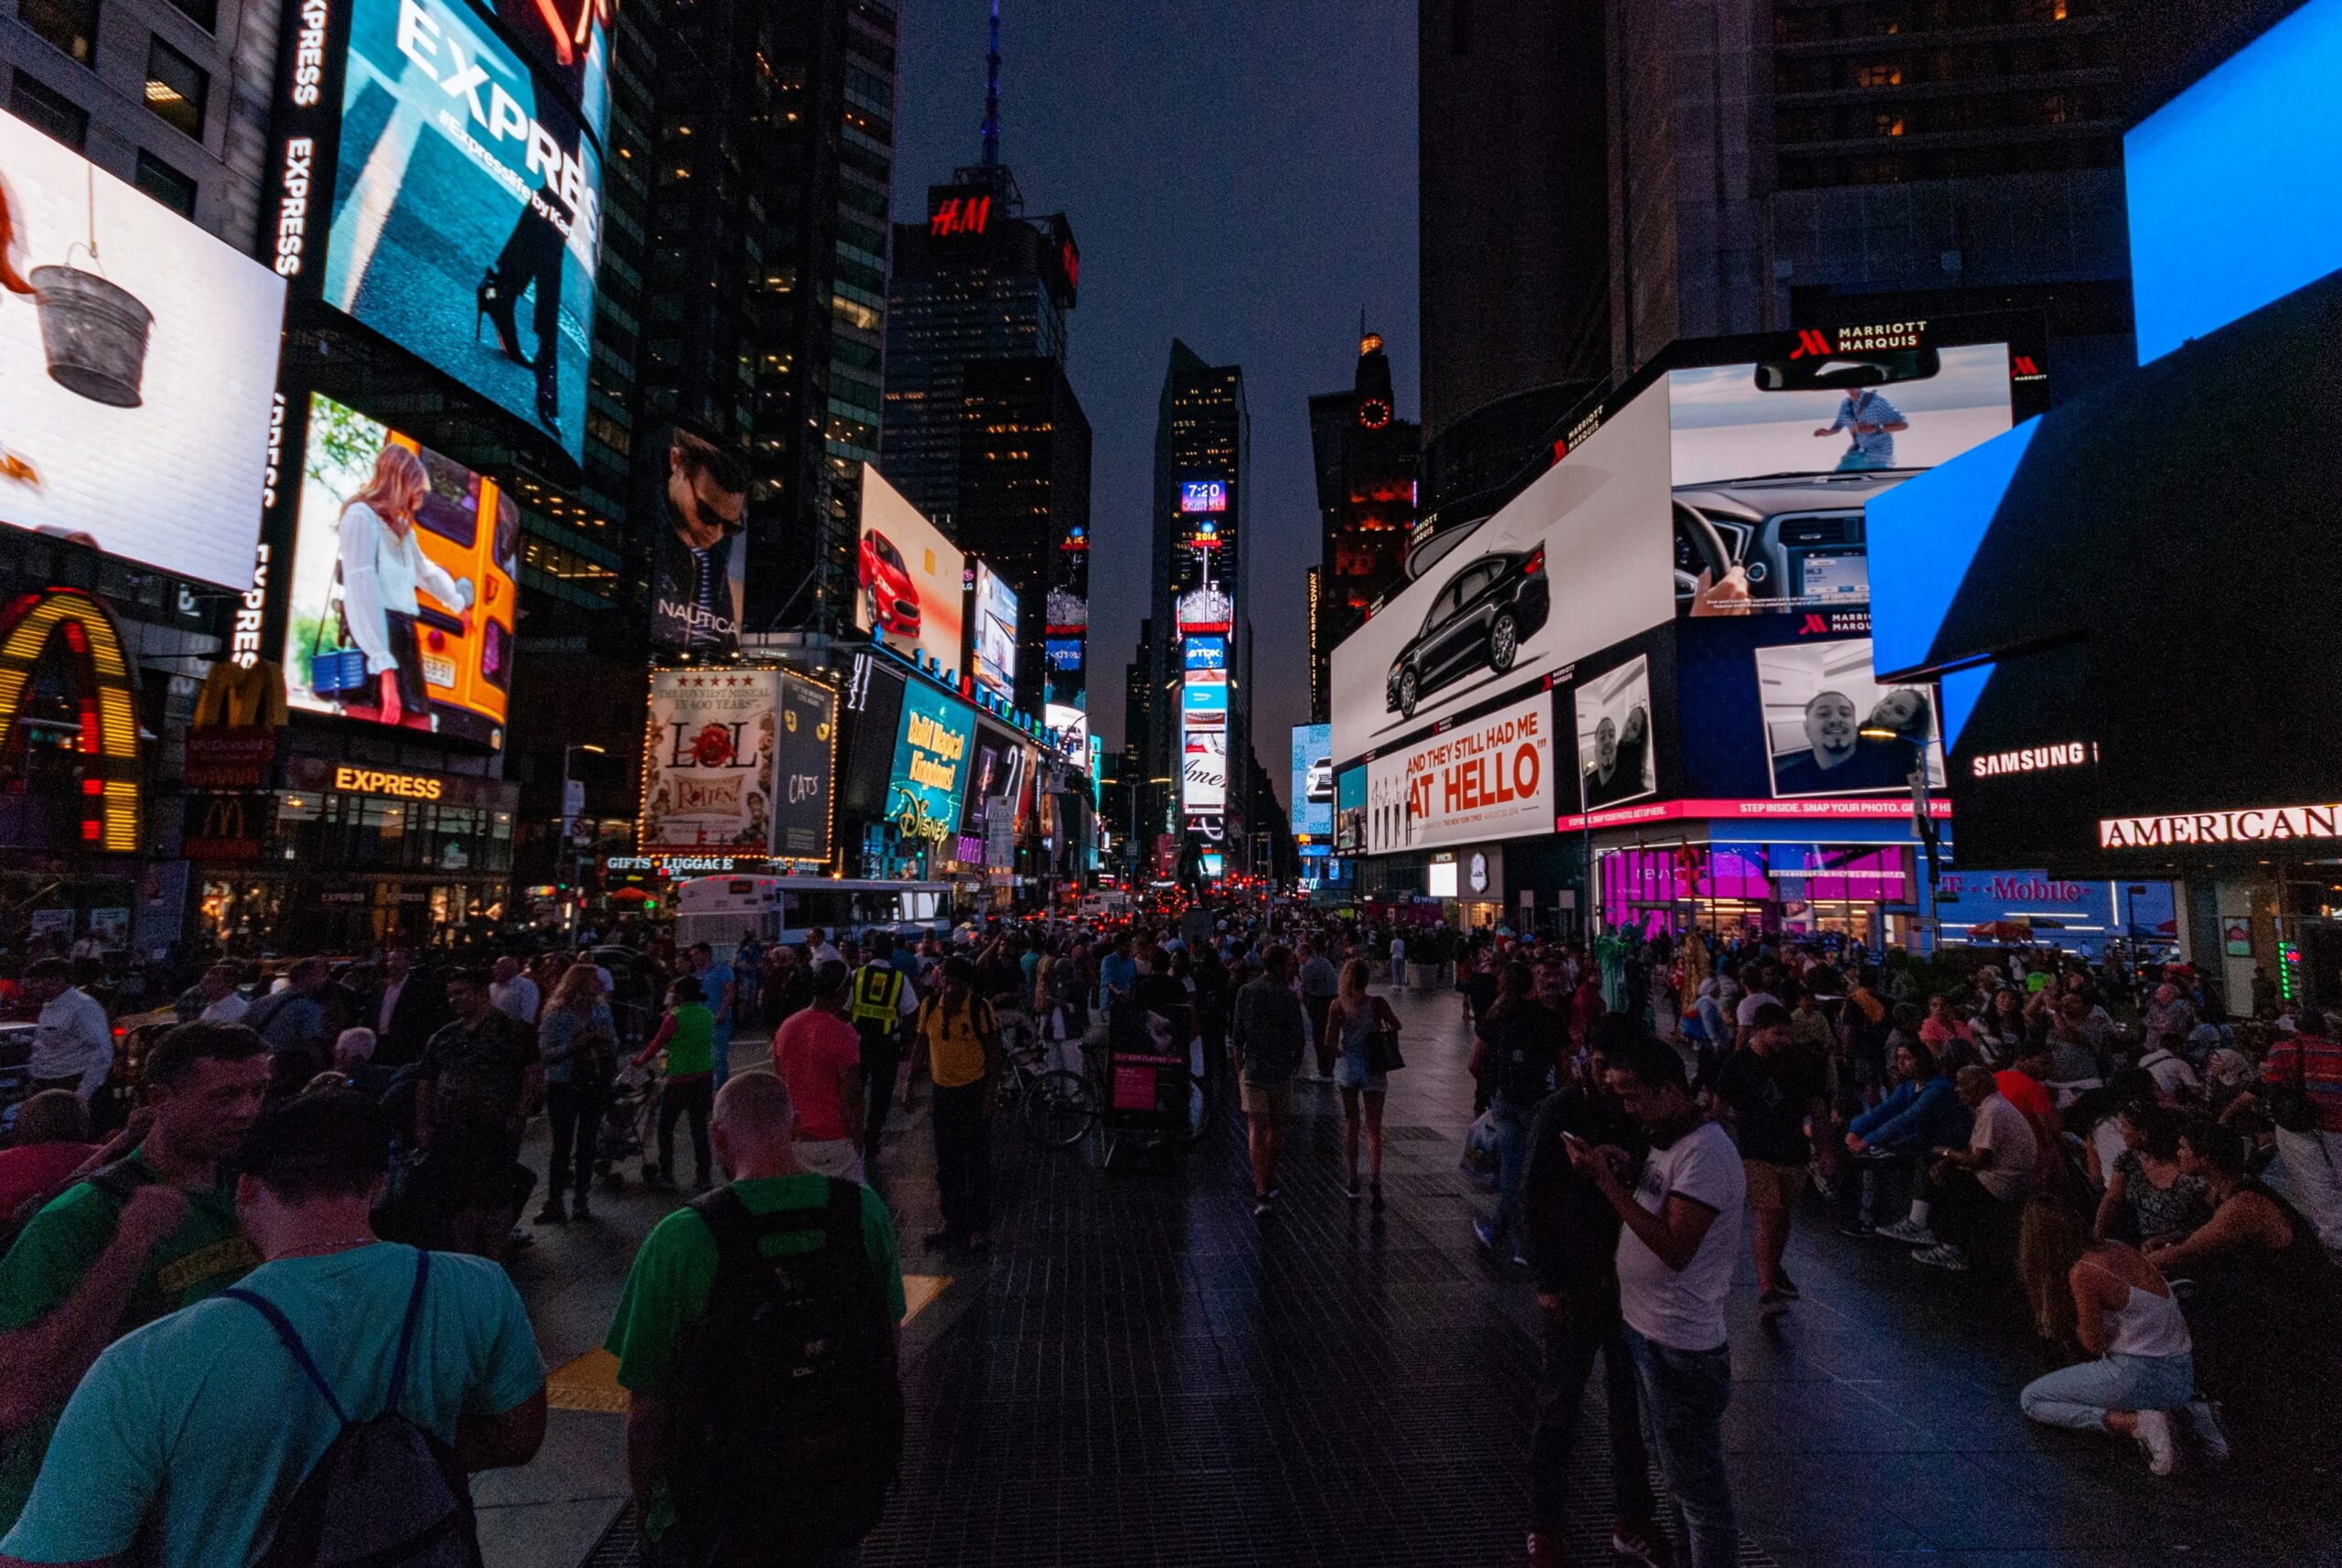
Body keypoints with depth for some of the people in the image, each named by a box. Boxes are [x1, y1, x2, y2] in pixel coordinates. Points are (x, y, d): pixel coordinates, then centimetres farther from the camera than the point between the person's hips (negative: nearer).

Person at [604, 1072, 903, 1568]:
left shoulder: (679, 1240, -22)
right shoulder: (864, 1211, -13)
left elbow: (647, 1407, -14)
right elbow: (887, 1339, 1)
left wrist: (646, 1510, 4)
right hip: (846, 1490, 3)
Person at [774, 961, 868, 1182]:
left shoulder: (786, 1027, 2)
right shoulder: (842, 1034, -18)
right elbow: (851, 1098, -17)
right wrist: (857, 1144, -7)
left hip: (794, 1139, 6)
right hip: (834, 1141, -6)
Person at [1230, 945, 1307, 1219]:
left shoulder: (1245, 991, -1)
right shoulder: (1288, 996, -9)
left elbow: (1237, 1036, 2)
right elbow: (1299, 1039, -8)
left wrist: (1239, 1070, 12)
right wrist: (1295, 1065, 10)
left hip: (1252, 1070, 1)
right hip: (1282, 1070, -1)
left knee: (1256, 1129, 1)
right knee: (1276, 1127, 17)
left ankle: (1263, 1193, -7)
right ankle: (1269, 1181, 30)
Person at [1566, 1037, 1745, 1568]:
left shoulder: (1706, 1154, -24)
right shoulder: (1667, 1142, 6)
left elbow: (1674, 1248, -29)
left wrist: (1607, 1181, -26)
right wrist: (1620, 1176, -4)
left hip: (1679, 1347, -9)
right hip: (1647, 1330, 10)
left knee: (1699, 1488, 6)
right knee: (1677, 1472, 25)